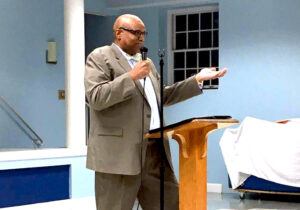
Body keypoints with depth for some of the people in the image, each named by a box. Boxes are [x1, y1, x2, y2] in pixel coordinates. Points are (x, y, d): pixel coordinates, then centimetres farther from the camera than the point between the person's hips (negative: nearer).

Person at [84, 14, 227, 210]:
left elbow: (164, 96, 25)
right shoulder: (100, 57, -2)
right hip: (119, 152, -7)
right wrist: (132, 76, -19)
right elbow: (96, 97, -15)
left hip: (155, 151, 7)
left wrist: (198, 79, 19)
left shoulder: (146, 62, 21)